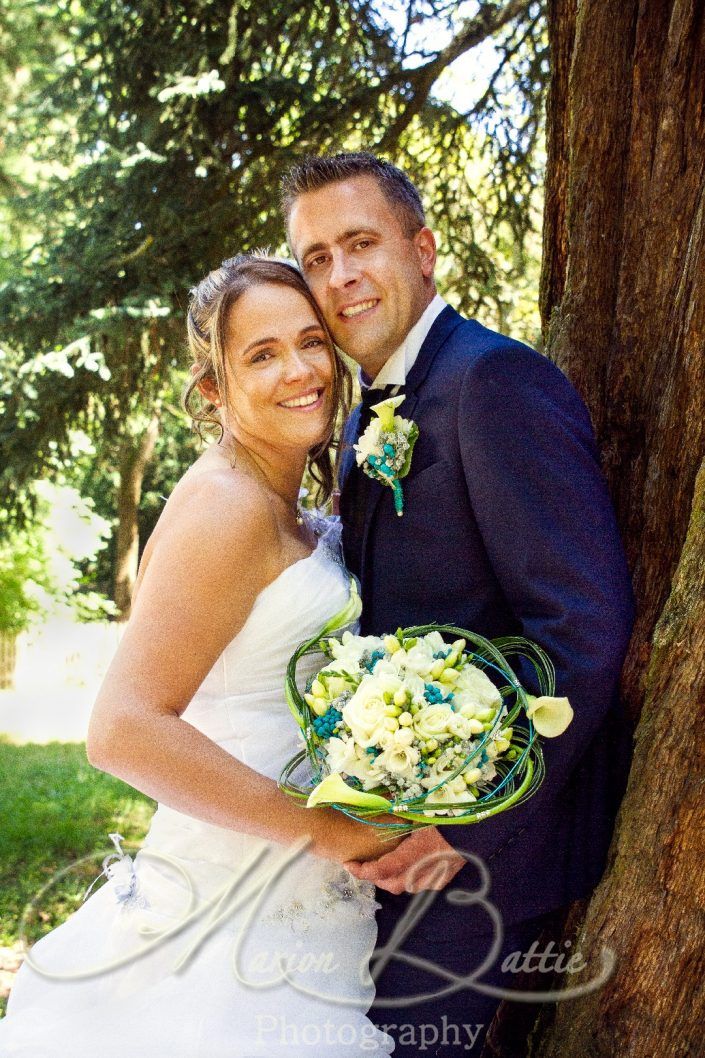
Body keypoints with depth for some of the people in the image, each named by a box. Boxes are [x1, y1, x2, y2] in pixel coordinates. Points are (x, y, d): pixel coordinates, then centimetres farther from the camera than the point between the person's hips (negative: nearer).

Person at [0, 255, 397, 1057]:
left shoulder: (285, 517, 10)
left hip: (301, 902, 9)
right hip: (242, 919, -8)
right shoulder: (226, 506, -17)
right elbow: (125, 730, -25)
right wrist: (323, 828, -21)